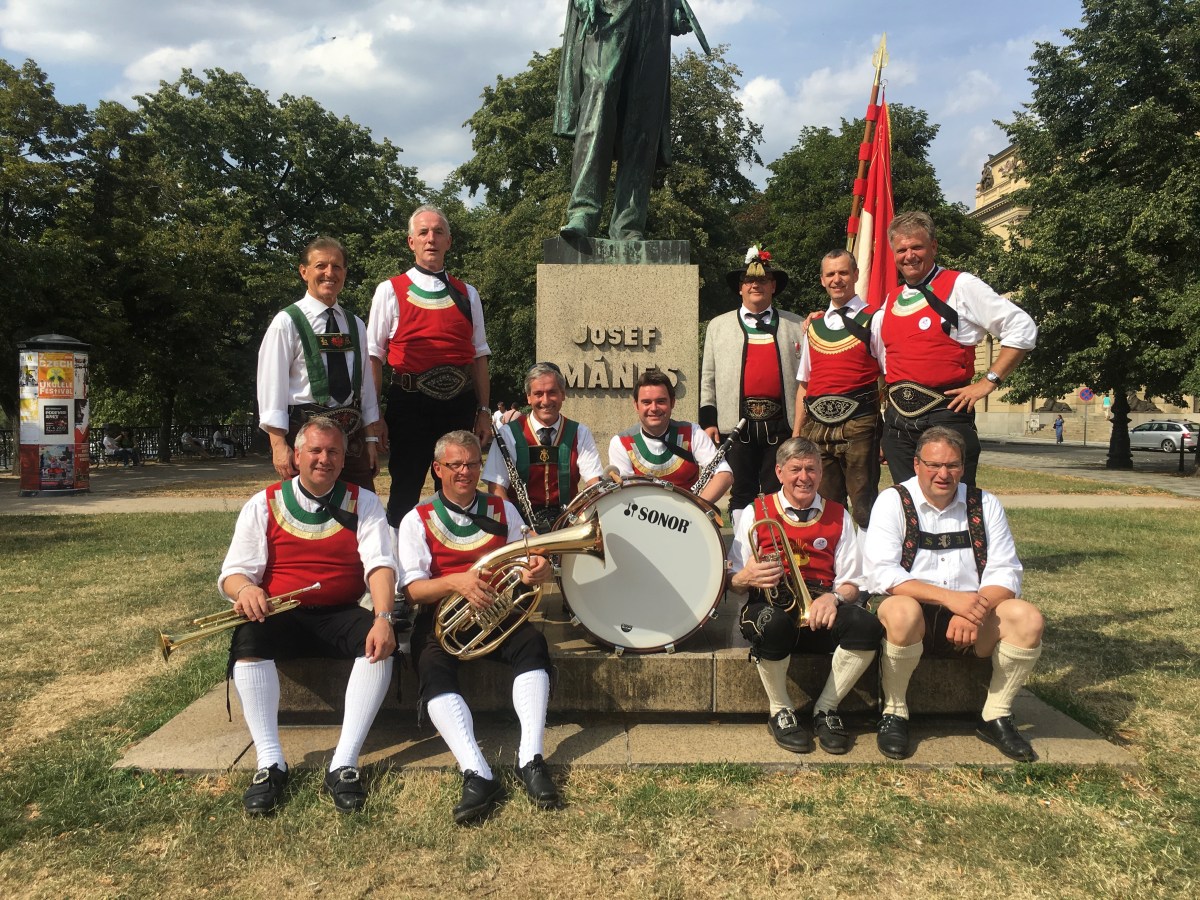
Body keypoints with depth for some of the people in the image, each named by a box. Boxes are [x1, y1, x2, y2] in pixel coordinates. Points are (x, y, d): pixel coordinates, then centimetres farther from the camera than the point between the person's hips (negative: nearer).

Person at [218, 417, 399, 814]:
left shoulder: (363, 503, 5)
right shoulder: (264, 504, 7)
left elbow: (380, 564, -9)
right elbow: (233, 572, 3)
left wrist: (382, 617, -28)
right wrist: (244, 588, -24)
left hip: (341, 617, 0)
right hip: (280, 617, 0)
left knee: (379, 642, -30)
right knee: (248, 638, -32)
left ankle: (344, 763, -28)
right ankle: (270, 763, -26)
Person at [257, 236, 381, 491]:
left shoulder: (356, 325, 14)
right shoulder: (287, 322, -2)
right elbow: (271, 384, -6)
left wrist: (371, 440, 10)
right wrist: (279, 445, -13)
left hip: (352, 433, 5)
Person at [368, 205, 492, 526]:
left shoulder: (467, 294, 13)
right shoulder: (390, 291, 3)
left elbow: (479, 356, 12)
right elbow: (374, 356, -1)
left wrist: (484, 411, 7)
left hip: (460, 403, 3)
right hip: (410, 402, -3)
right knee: (405, 492, 2)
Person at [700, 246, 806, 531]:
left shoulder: (796, 326, 12)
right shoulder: (719, 326, 13)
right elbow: (708, 377, 10)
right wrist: (708, 420, 3)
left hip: (781, 424, 0)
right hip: (736, 423, 0)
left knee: (778, 494, 3)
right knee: (741, 494, 4)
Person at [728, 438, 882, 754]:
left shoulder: (838, 516, 16)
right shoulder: (756, 512, 11)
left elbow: (851, 583, 10)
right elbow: (733, 583, 9)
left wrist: (834, 597, -14)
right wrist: (746, 577, -16)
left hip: (821, 608, 2)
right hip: (770, 605, -2)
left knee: (867, 626, -31)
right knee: (773, 623, -39)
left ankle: (826, 708, -6)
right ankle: (781, 712, -10)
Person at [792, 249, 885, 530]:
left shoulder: (873, 321, 2)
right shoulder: (813, 326, 17)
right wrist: (796, 432, 13)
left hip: (858, 425, -5)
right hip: (817, 428, 5)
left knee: (863, 507, -4)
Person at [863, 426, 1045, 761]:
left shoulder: (985, 504, 9)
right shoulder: (893, 502, -2)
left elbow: (1005, 573, 1)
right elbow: (882, 573, -14)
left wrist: (975, 611, -21)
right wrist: (950, 598, -24)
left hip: (974, 617, 4)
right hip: (914, 614, -3)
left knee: (1028, 618, -22)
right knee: (902, 612, -36)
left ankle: (996, 717, -1)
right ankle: (894, 712, -12)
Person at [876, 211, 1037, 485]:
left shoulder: (960, 285, -2)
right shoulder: (891, 299, 16)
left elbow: (1022, 328, -5)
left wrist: (988, 383, -8)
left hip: (944, 415, -5)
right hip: (897, 419, 6)